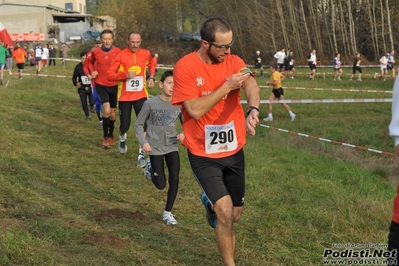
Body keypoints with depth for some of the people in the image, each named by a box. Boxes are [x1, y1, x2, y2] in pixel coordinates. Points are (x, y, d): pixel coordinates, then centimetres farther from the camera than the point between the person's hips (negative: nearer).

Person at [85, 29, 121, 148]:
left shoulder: (118, 52, -10)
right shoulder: (95, 52, -6)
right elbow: (90, 63, 15)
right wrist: (90, 73, 0)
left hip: (114, 85, 1)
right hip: (101, 85, -1)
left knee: (113, 113, 14)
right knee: (106, 110, -19)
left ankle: (111, 135, 37)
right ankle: (105, 137, -4)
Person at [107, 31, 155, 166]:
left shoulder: (146, 54, -2)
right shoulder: (121, 56, -12)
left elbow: (151, 64, 21)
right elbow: (110, 75, -14)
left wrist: (151, 78, 6)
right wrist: (125, 75, -28)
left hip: (141, 95, 1)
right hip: (125, 96, -1)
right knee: (125, 125, 6)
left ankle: (141, 154, -4)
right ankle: (122, 138, 43)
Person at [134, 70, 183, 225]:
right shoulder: (150, 103, -14)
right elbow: (138, 124, -3)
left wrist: (184, 134, -16)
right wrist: (143, 142, -15)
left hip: (172, 146, 2)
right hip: (155, 148, -2)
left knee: (174, 180, -6)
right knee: (161, 184, -1)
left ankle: (168, 212, 13)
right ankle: (150, 167, 33)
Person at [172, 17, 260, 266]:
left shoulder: (234, 61, -4)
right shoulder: (185, 67, -15)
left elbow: (251, 83, -23)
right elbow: (195, 110, -22)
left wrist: (253, 110, -44)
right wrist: (227, 86, -24)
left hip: (234, 151, 5)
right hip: (204, 154, -4)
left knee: (235, 214, 15)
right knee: (225, 211, -16)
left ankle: (211, 203, 50)